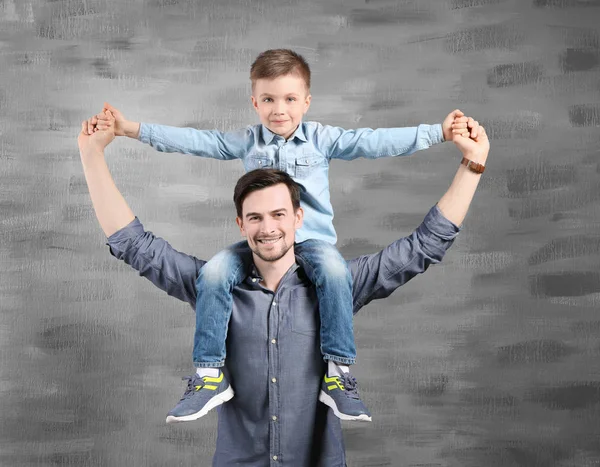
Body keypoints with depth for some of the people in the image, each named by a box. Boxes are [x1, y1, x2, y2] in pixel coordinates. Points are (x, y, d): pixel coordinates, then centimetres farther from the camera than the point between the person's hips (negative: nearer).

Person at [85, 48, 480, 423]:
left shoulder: (321, 138, 5)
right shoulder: (247, 141, 10)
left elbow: (373, 142, -3)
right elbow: (194, 141, 6)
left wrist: (439, 132, -12)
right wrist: (133, 129, -2)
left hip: (312, 238, -2)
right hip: (257, 242, 2)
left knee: (335, 272, -34)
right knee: (213, 274, -23)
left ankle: (337, 374, -24)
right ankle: (210, 375, -14)